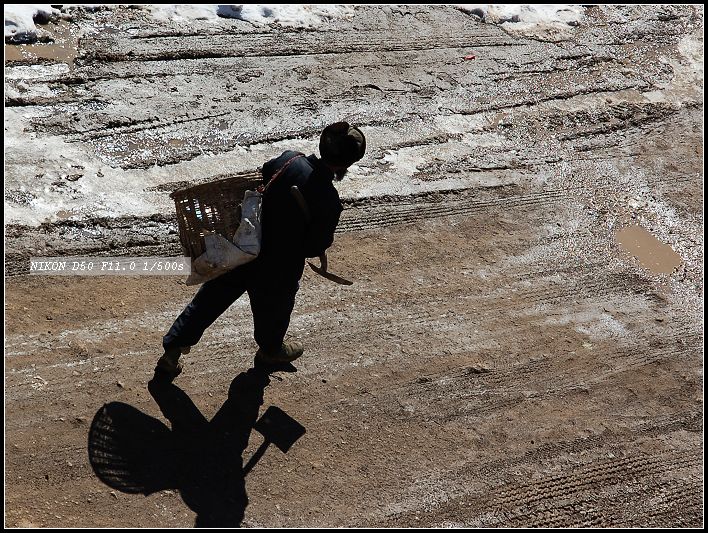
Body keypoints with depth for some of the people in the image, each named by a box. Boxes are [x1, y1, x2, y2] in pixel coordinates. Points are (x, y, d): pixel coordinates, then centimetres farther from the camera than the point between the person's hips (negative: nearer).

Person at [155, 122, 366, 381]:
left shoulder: (289, 159, -13)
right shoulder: (329, 203, -27)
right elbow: (315, 247, -18)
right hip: (277, 271, -4)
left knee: (210, 298, 19)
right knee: (274, 307, 27)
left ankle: (172, 350, 29)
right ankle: (270, 350, 57)